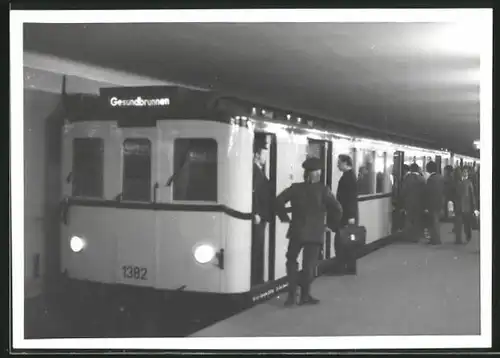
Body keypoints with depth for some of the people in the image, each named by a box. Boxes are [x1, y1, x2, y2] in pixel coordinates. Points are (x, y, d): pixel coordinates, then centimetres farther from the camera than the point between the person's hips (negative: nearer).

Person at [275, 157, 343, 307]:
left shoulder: (295, 188, 0)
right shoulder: (323, 189, -7)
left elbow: (279, 200, -6)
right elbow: (336, 208, -10)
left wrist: (284, 217, 3)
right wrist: (332, 223, 5)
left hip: (297, 231, 2)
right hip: (315, 233, -2)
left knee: (291, 261, 17)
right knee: (309, 265, 4)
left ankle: (291, 294, 11)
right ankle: (305, 296, 10)